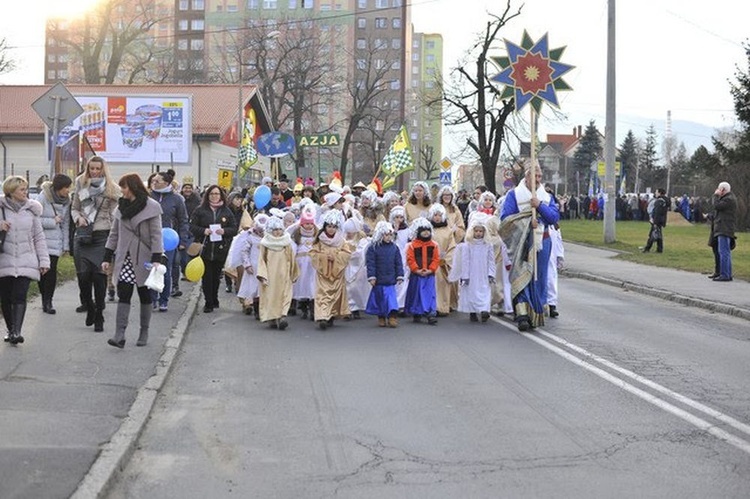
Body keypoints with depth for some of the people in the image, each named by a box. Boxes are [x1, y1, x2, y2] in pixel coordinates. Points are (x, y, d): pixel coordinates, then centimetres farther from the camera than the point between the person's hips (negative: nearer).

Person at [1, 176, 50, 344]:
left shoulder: (31, 210, 7)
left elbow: (39, 238, 10)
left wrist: (44, 261, 5)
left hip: (25, 262, 0)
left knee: (20, 297, -13)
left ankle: (17, 331, -18)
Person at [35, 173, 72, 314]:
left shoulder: (66, 201, 4)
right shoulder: (43, 197, -10)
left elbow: (65, 224, 8)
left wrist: (66, 245, 6)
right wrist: (53, 221, -13)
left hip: (55, 242, 3)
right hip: (41, 240, -3)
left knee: (52, 271, -5)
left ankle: (48, 301, 2)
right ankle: (45, 300, 11)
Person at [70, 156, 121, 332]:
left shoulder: (112, 189, 1)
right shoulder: (81, 185, 11)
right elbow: (74, 208, 20)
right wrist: (78, 218, -2)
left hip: (103, 235, -3)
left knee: (99, 274, -6)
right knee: (83, 274, -5)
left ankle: (99, 316, 4)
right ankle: (89, 307, 19)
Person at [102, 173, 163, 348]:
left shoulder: (151, 207, -7)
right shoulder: (121, 207, 10)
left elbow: (156, 235, -10)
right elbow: (114, 233, 14)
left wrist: (156, 258, -17)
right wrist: (107, 257, 10)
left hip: (143, 259, -4)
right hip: (125, 258, 4)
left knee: (145, 296, 8)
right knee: (123, 295, -6)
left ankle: (144, 333, 19)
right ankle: (119, 335, -11)